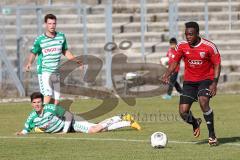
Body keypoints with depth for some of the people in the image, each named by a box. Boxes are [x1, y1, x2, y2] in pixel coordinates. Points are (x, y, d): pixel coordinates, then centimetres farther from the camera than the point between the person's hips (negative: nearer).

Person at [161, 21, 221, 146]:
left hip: (206, 79, -3)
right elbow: (175, 62, 5)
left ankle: (212, 135, -16)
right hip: (189, 82, 3)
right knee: (183, 112, -8)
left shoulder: (209, 46, -14)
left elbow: (217, 65, -7)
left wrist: (214, 83, -18)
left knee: (203, 102, -31)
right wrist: (167, 75, -12)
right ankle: (195, 123, 31)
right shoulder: (182, 46, -6)